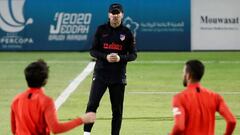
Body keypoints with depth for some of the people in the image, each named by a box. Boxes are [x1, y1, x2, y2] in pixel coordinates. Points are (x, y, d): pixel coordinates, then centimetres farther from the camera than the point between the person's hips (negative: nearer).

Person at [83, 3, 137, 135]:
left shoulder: (127, 33, 3)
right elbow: (92, 51, 2)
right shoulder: (101, 30, 2)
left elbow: (133, 54, 4)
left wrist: (120, 58, -16)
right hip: (100, 73, -1)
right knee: (92, 104, -12)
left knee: (117, 109, 5)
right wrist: (105, 57, -16)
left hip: (118, 76, 1)